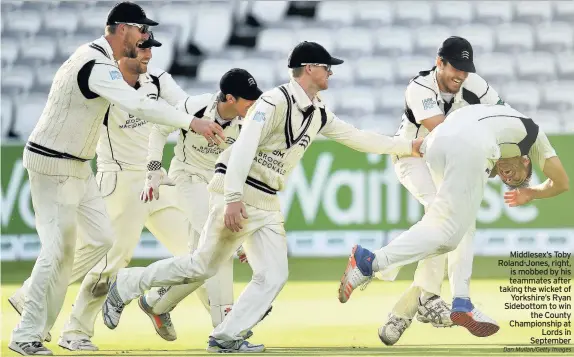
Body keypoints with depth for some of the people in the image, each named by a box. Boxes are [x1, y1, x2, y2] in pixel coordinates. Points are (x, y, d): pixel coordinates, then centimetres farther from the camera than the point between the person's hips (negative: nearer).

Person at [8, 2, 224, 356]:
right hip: (52, 165, -10)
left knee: (102, 238, 9)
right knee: (60, 249, -11)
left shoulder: (90, 55, 9)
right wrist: (193, 122, -40)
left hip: (78, 166, 10)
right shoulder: (98, 67, -24)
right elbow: (140, 105, -36)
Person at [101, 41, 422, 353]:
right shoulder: (277, 101, -15)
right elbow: (244, 146, -23)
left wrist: (408, 146, 20)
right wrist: (233, 198, -30)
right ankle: (125, 286, 9)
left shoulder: (318, 114, 11)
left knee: (274, 276, -3)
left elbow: (355, 137, 22)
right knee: (203, 266, -4)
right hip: (236, 192, -9)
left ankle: (227, 337, -2)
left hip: (268, 203, 9)